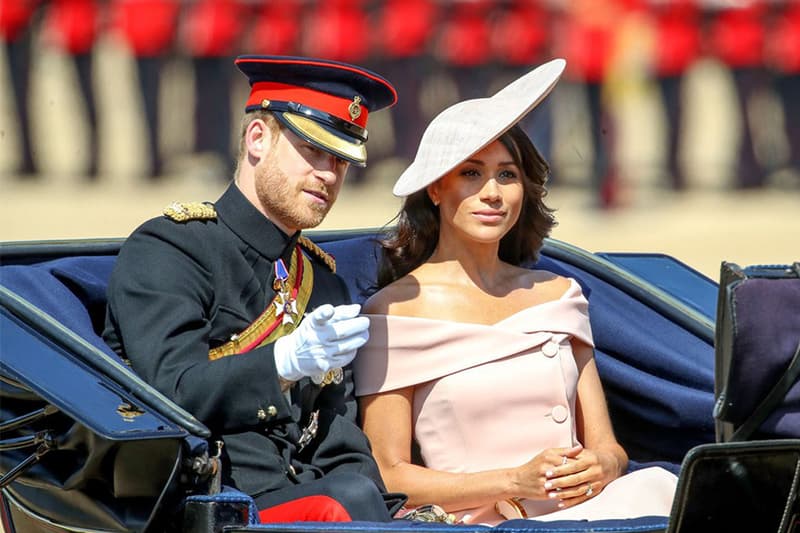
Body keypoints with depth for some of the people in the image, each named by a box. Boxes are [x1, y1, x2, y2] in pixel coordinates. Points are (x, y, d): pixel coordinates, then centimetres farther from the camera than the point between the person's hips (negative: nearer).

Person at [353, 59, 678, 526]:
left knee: (655, 485, -30)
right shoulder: (396, 310, 3)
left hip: (581, 512, 5)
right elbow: (389, 476, 0)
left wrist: (600, 467, -8)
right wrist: (516, 481, -12)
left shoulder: (559, 294, 19)